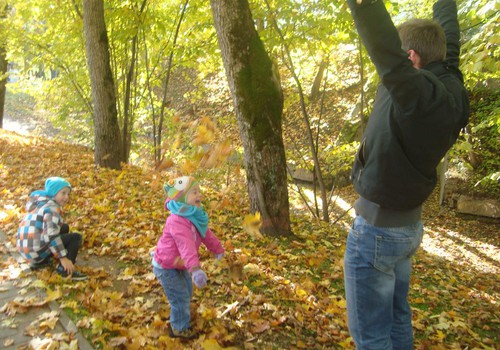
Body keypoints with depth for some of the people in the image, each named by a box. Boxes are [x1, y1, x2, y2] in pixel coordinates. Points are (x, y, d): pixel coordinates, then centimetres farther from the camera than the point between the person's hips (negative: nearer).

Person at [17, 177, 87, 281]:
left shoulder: (41, 202, 15)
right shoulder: (52, 207, -14)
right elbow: (51, 235, -25)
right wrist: (63, 258, -23)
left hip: (25, 247, 9)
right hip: (35, 249, -9)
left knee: (64, 227, 23)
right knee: (76, 237, -3)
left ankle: (39, 261, 19)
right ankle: (65, 270, -8)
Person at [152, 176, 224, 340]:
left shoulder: (195, 216, -2)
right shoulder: (178, 220, -34)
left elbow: (206, 234, 13)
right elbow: (186, 245, -48)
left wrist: (218, 249, 24)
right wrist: (195, 268, -58)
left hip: (179, 264, 10)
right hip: (166, 266, -10)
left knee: (187, 291, 26)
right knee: (180, 297, 0)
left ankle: (182, 317, 50)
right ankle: (179, 328, 22)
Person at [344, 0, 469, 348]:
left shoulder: (419, 92, -25)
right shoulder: (451, 90, -1)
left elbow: (382, 42, -37)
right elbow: (448, 40, 15)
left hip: (377, 230, -9)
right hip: (408, 226, 9)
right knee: (397, 317, 23)